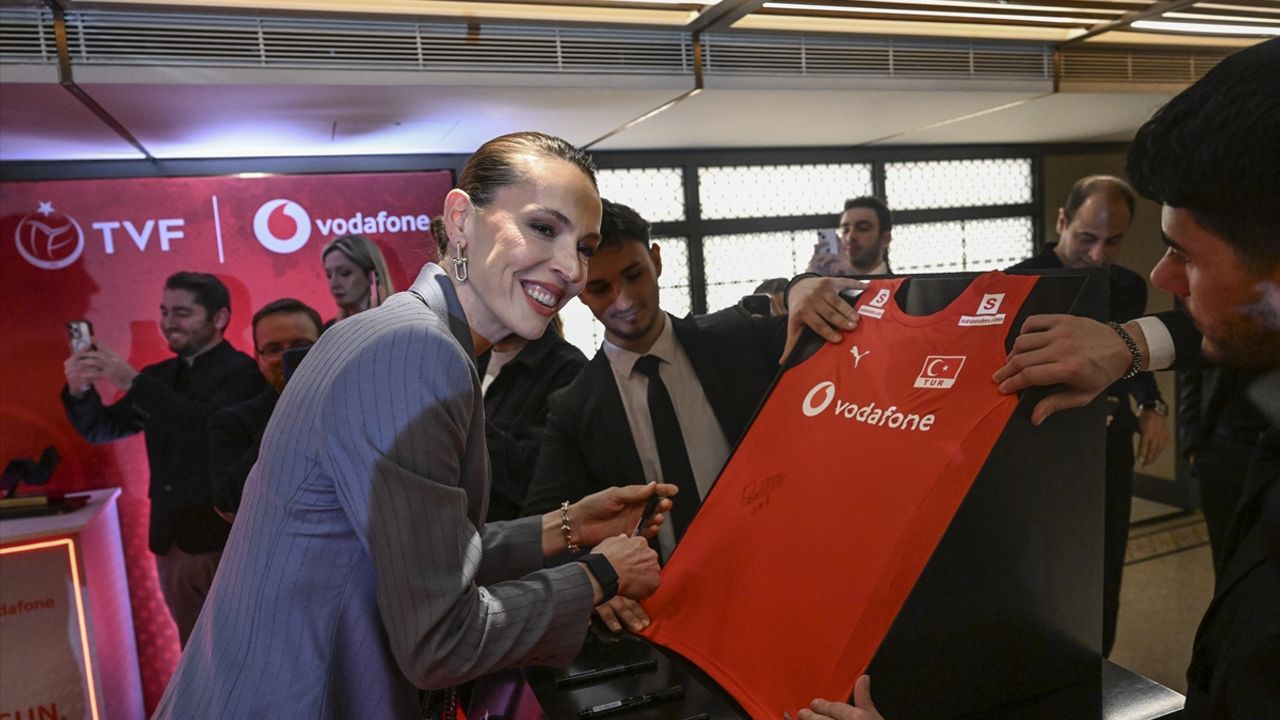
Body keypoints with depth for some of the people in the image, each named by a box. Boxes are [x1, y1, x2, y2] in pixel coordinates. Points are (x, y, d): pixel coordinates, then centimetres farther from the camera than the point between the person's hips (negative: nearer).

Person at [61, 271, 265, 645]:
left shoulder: (243, 373, -10)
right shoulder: (159, 376, 11)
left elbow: (210, 426, -25)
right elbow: (101, 430, 12)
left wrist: (132, 382, -27)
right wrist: (79, 390, -7)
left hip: (224, 541, -6)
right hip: (170, 542, 6)